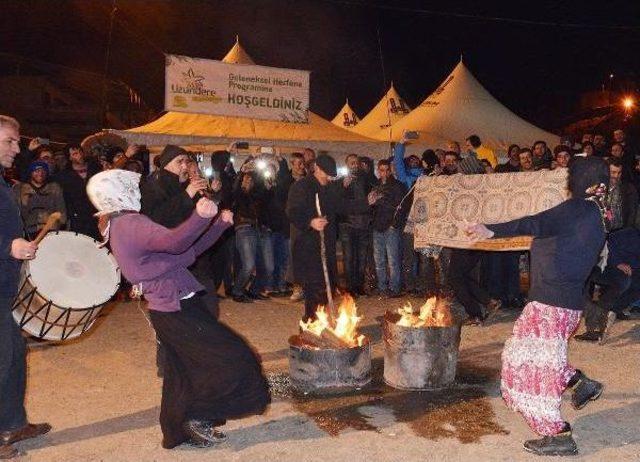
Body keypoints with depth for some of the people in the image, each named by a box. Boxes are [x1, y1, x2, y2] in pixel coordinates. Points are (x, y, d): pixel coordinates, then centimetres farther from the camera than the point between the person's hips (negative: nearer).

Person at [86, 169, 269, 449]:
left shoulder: (123, 225, 17)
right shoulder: (130, 224, -16)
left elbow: (188, 250, 14)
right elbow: (174, 242, -38)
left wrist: (219, 224, 10)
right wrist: (200, 217, -53)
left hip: (172, 308, 10)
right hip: (177, 309, -10)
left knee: (185, 371, 19)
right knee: (232, 359, -5)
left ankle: (179, 431, 29)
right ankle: (196, 415, 5)